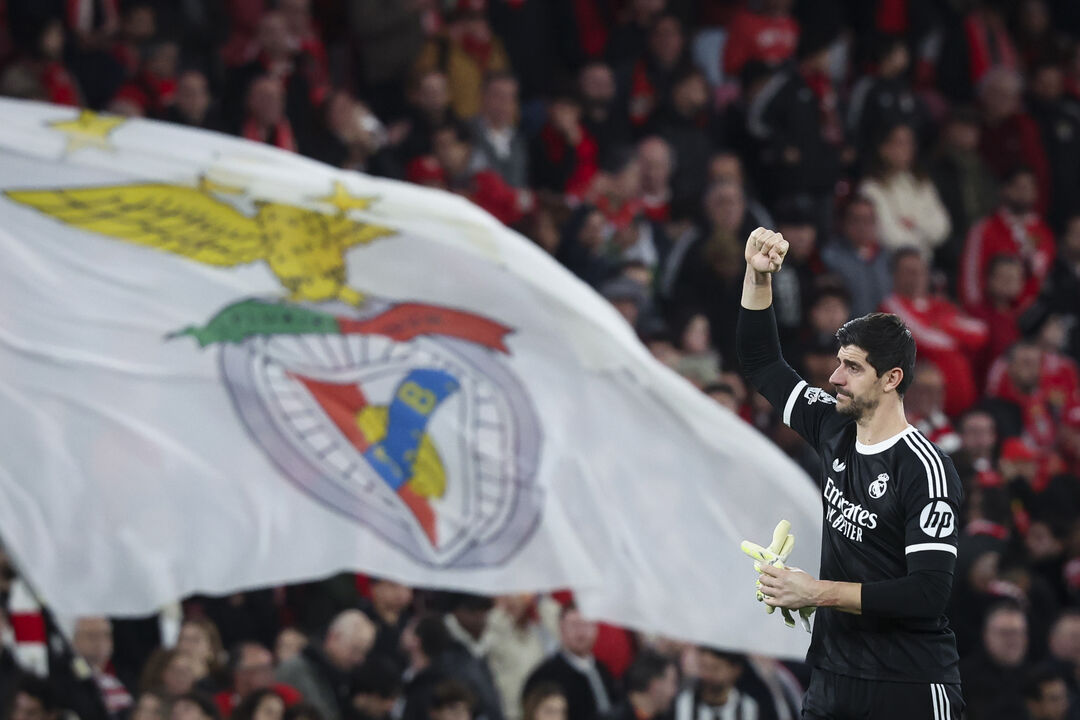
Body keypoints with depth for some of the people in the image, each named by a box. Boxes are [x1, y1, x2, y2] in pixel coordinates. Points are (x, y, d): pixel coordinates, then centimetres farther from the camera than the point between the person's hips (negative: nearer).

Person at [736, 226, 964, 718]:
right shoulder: (835, 432, 6)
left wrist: (818, 593, -20)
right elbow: (761, 363, 19)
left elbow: (928, 594, -22)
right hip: (833, 677, 7)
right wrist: (757, 275, 8)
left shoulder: (925, 469, -15)